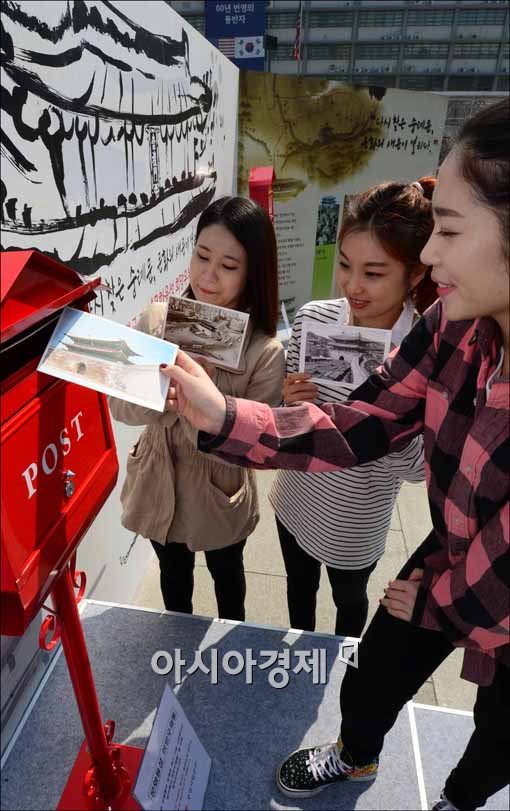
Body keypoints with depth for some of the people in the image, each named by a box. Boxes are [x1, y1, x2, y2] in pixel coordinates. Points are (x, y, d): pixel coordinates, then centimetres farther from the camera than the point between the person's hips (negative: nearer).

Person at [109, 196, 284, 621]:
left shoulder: (266, 352, -24)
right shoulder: (156, 320, -15)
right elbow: (120, 406, -13)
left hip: (220, 496, -2)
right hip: (160, 486, 3)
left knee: (227, 575, 28)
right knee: (174, 575, 29)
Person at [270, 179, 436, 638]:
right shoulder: (311, 319, -15)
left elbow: (419, 468, -18)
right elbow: (285, 415, -2)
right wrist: (290, 406, -23)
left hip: (356, 522, -3)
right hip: (295, 500, 3)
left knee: (349, 598, 26)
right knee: (299, 585, 29)